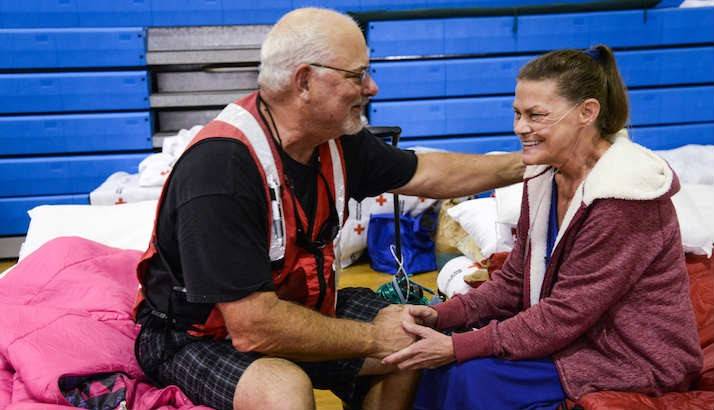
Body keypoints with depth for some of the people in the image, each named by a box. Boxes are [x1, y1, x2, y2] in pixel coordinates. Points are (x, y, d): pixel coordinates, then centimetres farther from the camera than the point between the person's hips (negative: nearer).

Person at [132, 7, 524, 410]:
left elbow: (424, 173, 9)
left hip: (295, 305, 7)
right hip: (198, 334, -7)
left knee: (414, 339, 5)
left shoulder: (336, 138, -9)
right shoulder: (220, 167, -33)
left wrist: (522, 164, 13)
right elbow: (253, 328, -34)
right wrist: (373, 338, -22)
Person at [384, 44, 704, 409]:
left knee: (470, 374, -20)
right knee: (440, 355, -6)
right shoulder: (545, 176, 0)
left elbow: (565, 314, -25)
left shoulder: (623, 196, -25)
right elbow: (514, 280, 3)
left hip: (635, 360, -7)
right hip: (576, 332, 7)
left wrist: (458, 347, -25)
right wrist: (441, 315, -11)